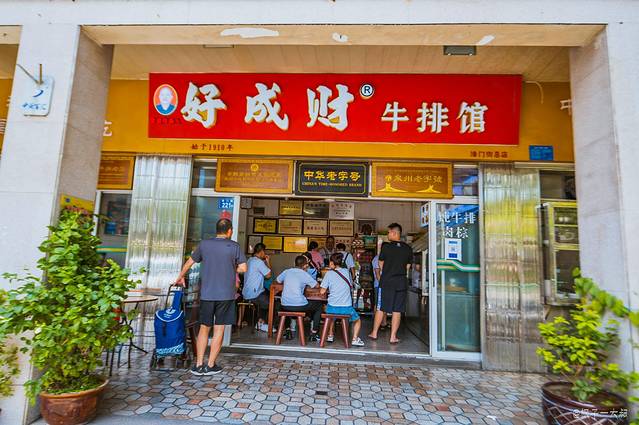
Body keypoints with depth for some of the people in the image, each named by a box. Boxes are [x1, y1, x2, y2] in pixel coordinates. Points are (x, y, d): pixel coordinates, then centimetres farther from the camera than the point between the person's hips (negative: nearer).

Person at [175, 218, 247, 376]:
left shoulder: (204, 244, 4)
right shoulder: (234, 246, -4)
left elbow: (189, 262, 15)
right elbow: (243, 268, -7)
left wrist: (180, 277, 31)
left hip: (206, 294, 2)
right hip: (226, 294, -2)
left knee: (204, 328, 14)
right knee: (219, 329, 7)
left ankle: (199, 365, 16)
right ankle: (211, 365, 13)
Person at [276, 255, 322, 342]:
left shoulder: (286, 271, 8)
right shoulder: (304, 274, -4)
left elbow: (278, 281, 23)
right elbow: (316, 285, 1)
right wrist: (306, 284, 20)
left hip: (285, 306, 5)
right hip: (299, 306, -4)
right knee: (319, 306, 18)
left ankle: (288, 331, 35)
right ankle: (313, 334, 16)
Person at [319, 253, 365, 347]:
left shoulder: (329, 273, -3)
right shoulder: (346, 272, 6)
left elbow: (322, 292, -3)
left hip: (332, 307, 0)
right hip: (346, 308, 0)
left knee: (331, 316, 36)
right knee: (357, 320, 26)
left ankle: (330, 335, 33)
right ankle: (355, 339, 7)